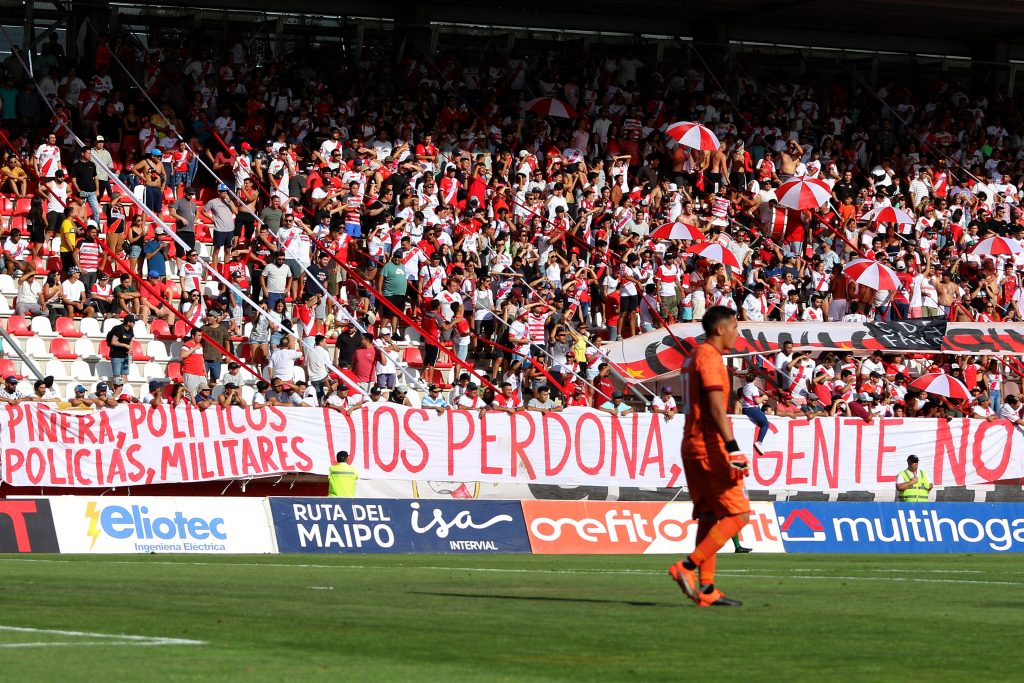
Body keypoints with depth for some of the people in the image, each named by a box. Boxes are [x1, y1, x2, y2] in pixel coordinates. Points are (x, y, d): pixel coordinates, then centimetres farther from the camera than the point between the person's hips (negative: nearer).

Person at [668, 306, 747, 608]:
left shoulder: (692, 357, 18)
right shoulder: (709, 357, -12)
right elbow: (716, 407, -20)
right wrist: (733, 449, -24)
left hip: (692, 446, 10)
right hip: (711, 447, -10)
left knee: (709, 517, 9)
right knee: (738, 515, -8)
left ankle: (706, 589, 6)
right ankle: (687, 567, -14)